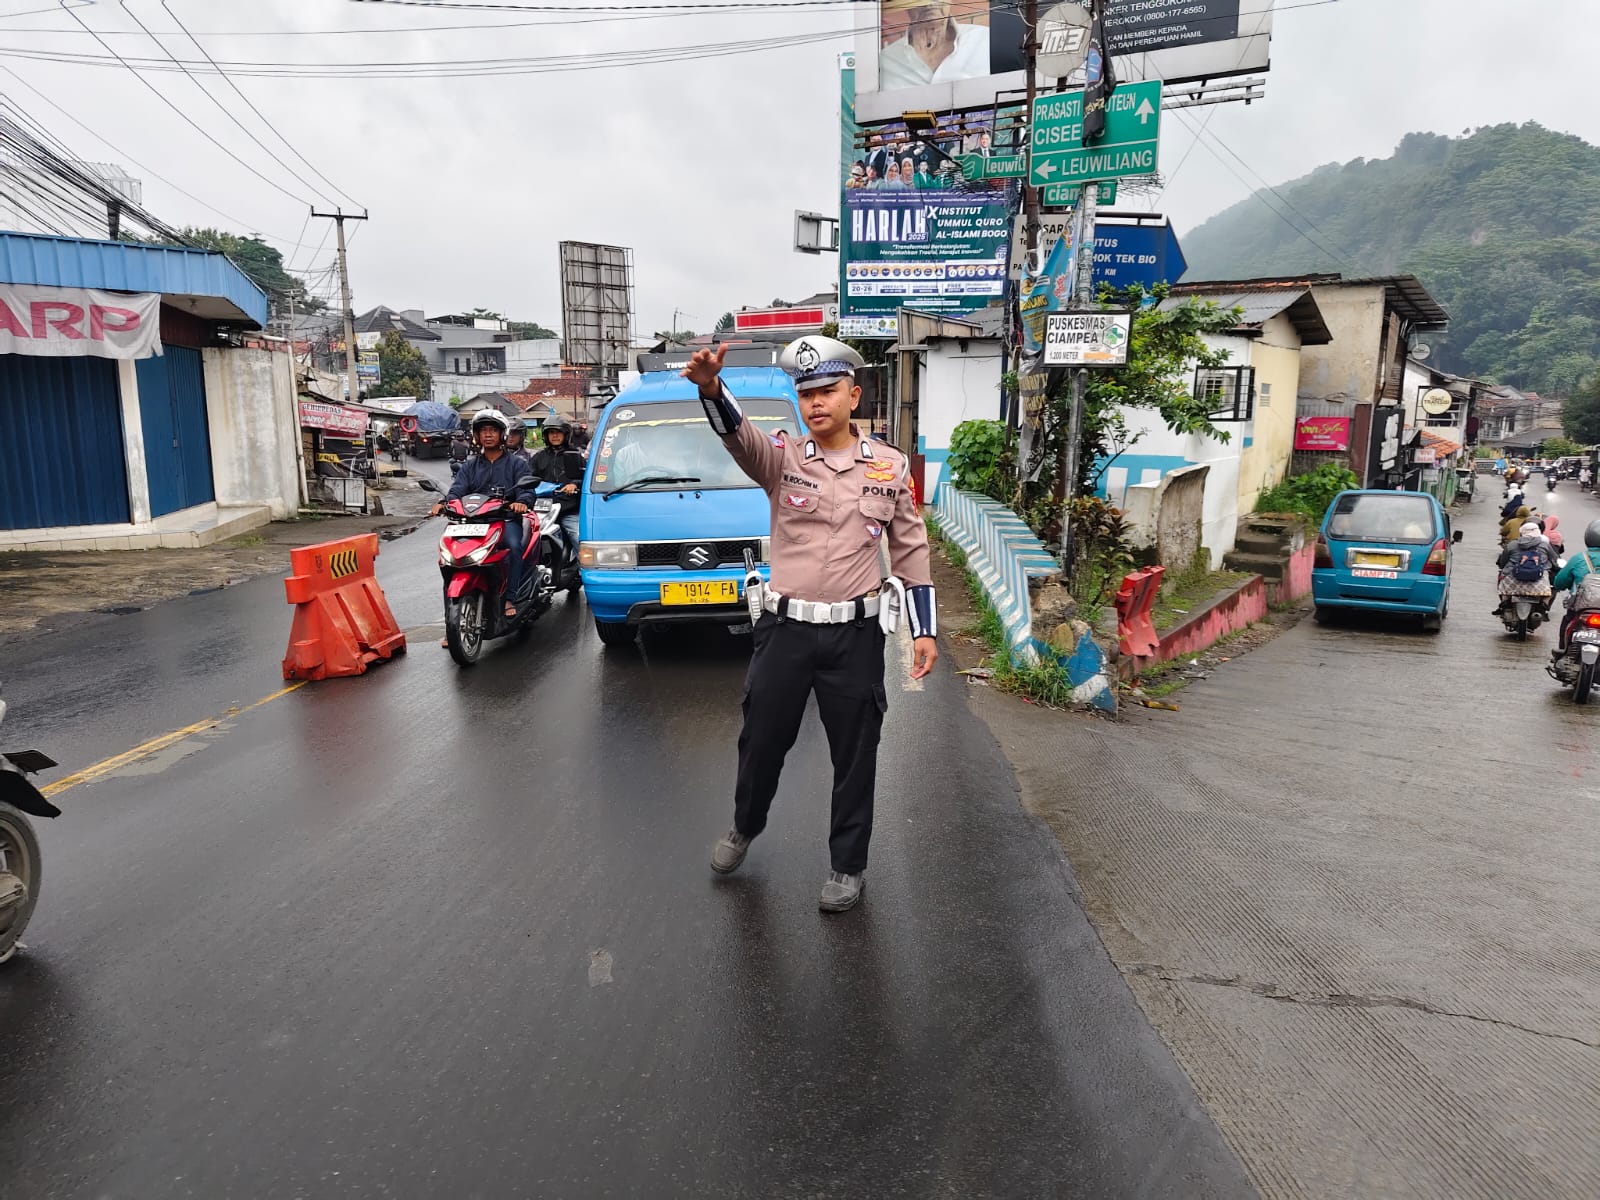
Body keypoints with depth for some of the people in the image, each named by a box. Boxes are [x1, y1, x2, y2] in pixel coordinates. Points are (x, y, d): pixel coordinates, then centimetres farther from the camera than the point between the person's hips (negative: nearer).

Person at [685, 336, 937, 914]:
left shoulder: (890, 465, 2)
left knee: (854, 756, 9)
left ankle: (848, 865, 29)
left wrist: (924, 629, 3)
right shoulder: (782, 458, -2)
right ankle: (744, 828, 42)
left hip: (856, 635, 0)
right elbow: (738, 432, -24)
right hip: (785, 629, 0)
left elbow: (910, 549, 7)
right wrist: (711, 387, -46)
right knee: (761, 742, 14)